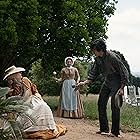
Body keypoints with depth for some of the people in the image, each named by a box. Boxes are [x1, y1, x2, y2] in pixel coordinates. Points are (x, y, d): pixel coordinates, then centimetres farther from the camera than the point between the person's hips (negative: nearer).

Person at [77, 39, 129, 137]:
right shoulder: (98, 58, -4)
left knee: (114, 106, -11)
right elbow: (94, 73, 7)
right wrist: (85, 82, -4)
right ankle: (104, 129, 13)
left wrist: (121, 88, -19)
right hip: (107, 82, 8)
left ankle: (115, 132, -2)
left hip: (117, 83, -8)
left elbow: (124, 72, -19)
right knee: (101, 104, 4)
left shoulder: (112, 57, -25)